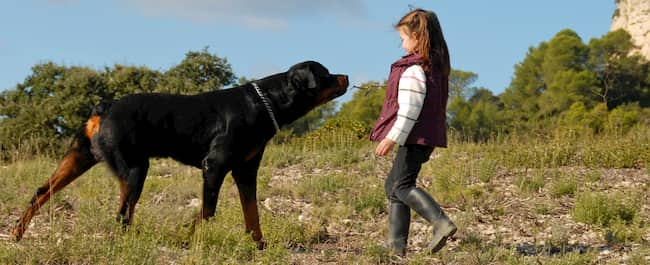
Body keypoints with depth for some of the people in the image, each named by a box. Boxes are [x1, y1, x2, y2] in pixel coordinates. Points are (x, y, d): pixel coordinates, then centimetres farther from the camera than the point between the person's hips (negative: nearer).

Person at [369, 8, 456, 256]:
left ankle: (441, 222, -20)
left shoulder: (414, 69, -16)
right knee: (393, 184, 14)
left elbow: (410, 108, -22)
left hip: (416, 136, -10)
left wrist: (392, 137, -21)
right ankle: (396, 243, 14)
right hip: (430, 134, 10)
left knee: (402, 186, -8)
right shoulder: (437, 65, 14)